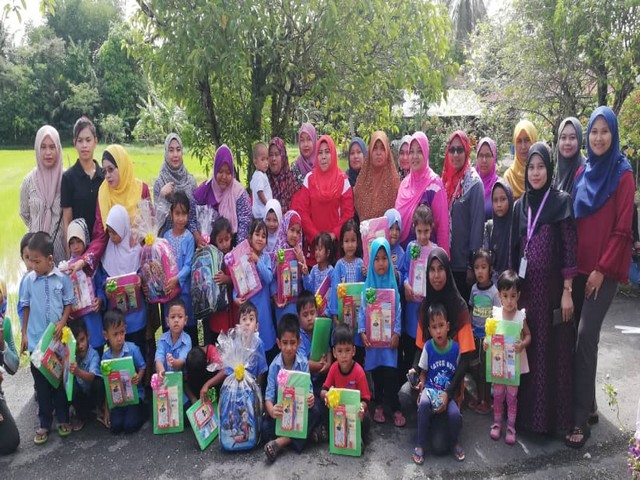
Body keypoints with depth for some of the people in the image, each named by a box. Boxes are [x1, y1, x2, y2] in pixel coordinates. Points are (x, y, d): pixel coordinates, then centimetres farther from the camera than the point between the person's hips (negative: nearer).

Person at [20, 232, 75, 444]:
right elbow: (26, 307, 6)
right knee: (41, 383, 10)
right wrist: (24, 334, 6)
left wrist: (62, 322, -15)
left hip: (57, 339, -1)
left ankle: (63, 419, 25)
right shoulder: (29, 280, -3)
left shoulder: (63, 278, -8)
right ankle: (44, 423, 21)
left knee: (60, 380, 11)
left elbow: (69, 303, 0)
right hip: (36, 340, 2)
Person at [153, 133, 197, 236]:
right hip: (167, 233, -1)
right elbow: (158, 215, -6)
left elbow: (196, 211, 8)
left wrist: (196, 234, 1)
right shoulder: (159, 182, -4)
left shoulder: (190, 180, 2)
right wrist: (162, 195, -17)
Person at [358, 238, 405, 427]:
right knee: (376, 372, 9)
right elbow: (362, 310, 0)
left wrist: (397, 333, -9)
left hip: (389, 336, -1)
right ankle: (379, 405, 23)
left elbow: (398, 311, -1)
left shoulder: (393, 285, 0)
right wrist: (362, 332, -11)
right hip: (372, 336, 1)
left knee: (390, 373, -2)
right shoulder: (368, 286, 1)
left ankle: (395, 408, 8)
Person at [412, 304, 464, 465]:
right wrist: (421, 389, -10)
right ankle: (419, 445, -16)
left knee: (455, 414, -27)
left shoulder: (456, 348, -7)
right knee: (424, 403, -32)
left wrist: (447, 395, -7)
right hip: (430, 388, 0)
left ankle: (455, 443, 8)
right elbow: (423, 372, 5)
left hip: (448, 391, 0)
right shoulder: (428, 347, -7)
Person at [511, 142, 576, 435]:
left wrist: (567, 291, -11)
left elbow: (569, 249, -7)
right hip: (525, 289, 4)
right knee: (527, 349, 8)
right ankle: (526, 410, 21)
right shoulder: (520, 206, 10)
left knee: (553, 350, 2)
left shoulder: (561, 202, -3)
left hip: (552, 289, -4)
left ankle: (553, 414, 15)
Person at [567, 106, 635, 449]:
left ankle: (580, 419, -1)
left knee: (586, 335, -10)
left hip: (604, 269, -5)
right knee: (575, 334, 7)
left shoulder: (622, 174, -6)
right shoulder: (583, 172, 10)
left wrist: (602, 269, -11)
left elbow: (622, 230, -9)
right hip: (579, 266, 5)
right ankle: (587, 404, 22)